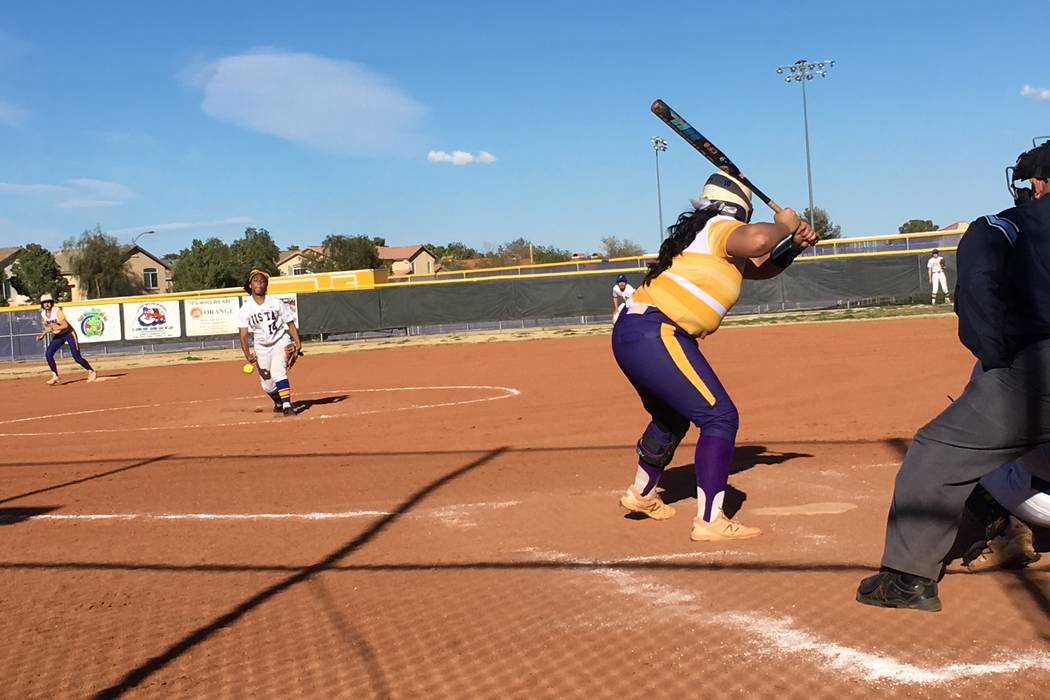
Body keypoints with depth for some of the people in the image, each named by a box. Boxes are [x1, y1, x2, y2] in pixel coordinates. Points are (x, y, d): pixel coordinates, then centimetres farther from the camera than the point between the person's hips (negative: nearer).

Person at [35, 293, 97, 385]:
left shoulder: (57, 311, -21)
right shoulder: (43, 314, -1)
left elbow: (65, 325, -26)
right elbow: (46, 328, 10)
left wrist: (52, 329, -32)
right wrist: (43, 334, -9)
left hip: (69, 333, -6)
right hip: (57, 336, 6)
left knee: (77, 358, -9)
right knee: (48, 354, -12)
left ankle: (91, 372, 11)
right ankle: (55, 377, -5)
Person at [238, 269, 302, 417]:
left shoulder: (276, 303, -9)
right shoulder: (246, 309, -7)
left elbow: (291, 324, -5)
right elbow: (244, 334, -10)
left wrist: (298, 343, -17)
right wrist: (247, 354, -23)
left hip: (281, 342, -2)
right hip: (261, 347, 2)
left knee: (278, 372, -26)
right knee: (266, 384, 6)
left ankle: (287, 405, -26)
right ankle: (279, 402, 37)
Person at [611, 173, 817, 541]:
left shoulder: (709, 236, 25)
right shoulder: (722, 228, -3)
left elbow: (760, 267, 29)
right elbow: (757, 240, -26)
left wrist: (794, 244, 13)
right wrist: (783, 225, -6)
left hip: (629, 334, 10)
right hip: (656, 334, -10)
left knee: (671, 416, 30)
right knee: (719, 417, -9)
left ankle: (641, 493, 46)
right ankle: (709, 521, -11)